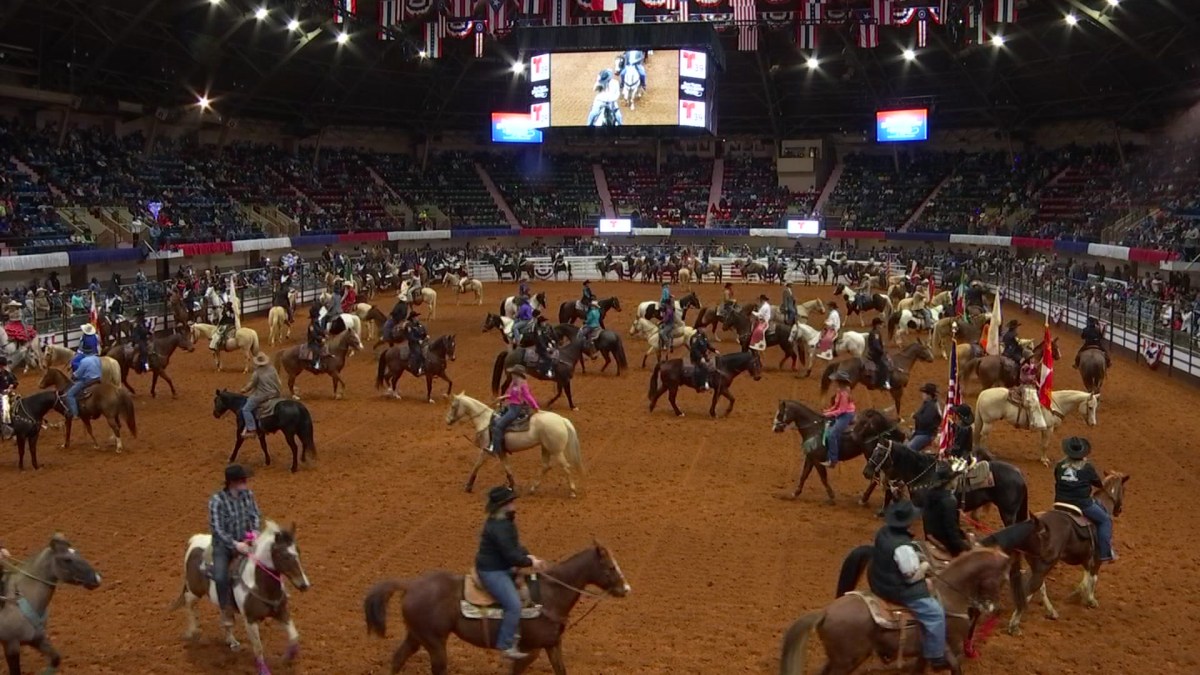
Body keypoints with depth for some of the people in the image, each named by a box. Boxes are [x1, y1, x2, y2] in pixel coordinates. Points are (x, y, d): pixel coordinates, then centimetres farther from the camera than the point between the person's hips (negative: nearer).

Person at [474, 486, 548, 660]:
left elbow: (515, 546, 16)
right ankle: (506, 645, -7)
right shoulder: (498, 527, -27)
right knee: (514, 605, -18)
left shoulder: (505, 520, 6)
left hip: (502, 567, 11)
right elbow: (511, 557, -26)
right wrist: (531, 563, -12)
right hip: (491, 572, -11)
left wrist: (529, 556, -1)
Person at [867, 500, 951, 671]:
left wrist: (916, 557, 7)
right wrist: (925, 566, -6)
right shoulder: (903, 547, -32)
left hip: (880, 581, 10)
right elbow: (912, 576, -23)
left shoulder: (883, 532, -6)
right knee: (935, 613, -2)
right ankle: (936, 657, 7)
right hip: (897, 590, -9)